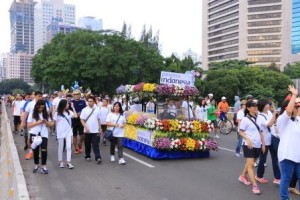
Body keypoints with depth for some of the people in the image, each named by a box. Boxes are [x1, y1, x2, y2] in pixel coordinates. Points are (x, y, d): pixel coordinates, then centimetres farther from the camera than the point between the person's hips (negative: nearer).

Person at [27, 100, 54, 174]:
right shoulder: (32, 113, -1)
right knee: (35, 150, 9)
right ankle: (36, 165, 27)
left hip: (44, 134, 1)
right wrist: (38, 122, -17)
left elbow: (50, 124, 8)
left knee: (44, 150, -11)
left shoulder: (46, 114, 6)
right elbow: (29, 125, -5)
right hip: (34, 134, 0)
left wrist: (46, 122, -12)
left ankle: (43, 166, -2)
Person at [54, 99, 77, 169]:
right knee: (60, 147, 9)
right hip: (60, 132, -2)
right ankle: (60, 162, 21)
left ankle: (68, 162, 3)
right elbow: (54, 122, 1)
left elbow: (76, 116, -12)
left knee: (69, 147, -2)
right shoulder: (57, 113, -5)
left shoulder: (69, 112, 2)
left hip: (68, 132, 2)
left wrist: (73, 107, -9)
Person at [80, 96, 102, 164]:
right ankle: (87, 156, 25)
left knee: (96, 144, -4)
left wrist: (99, 128, 8)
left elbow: (99, 120, 10)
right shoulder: (84, 110, -2)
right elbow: (82, 120, -4)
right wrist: (86, 127, -14)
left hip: (95, 131, 0)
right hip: (87, 131, 0)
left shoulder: (97, 110, 2)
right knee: (87, 144, 11)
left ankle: (98, 158, -8)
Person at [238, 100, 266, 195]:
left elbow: (260, 132, 13)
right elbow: (241, 132, -7)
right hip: (249, 145, -6)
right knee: (251, 164, -8)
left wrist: (263, 144, 9)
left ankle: (243, 176, 40)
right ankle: (255, 186, -9)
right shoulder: (245, 119, -9)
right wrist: (248, 139, -23)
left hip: (257, 145, 6)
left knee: (250, 162, 19)